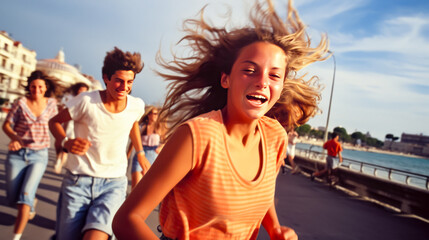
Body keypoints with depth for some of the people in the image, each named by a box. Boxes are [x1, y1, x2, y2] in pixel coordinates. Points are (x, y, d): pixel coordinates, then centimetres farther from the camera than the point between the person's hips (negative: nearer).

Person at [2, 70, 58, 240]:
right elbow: (6, 125, -4)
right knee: (12, 199, 8)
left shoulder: (51, 103, -1)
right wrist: (14, 137, -23)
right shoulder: (21, 102, -7)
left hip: (39, 156, 0)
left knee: (25, 196, -12)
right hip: (17, 154, 1)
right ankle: (32, 202, 42)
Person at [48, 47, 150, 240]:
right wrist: (66, 142, -18)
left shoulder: (137, 106, -4)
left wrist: (140, 154, 27)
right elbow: (55, 122, 2)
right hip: (77, 180, -1)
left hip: (113, 183, 1)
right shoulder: (86, 101, -12)